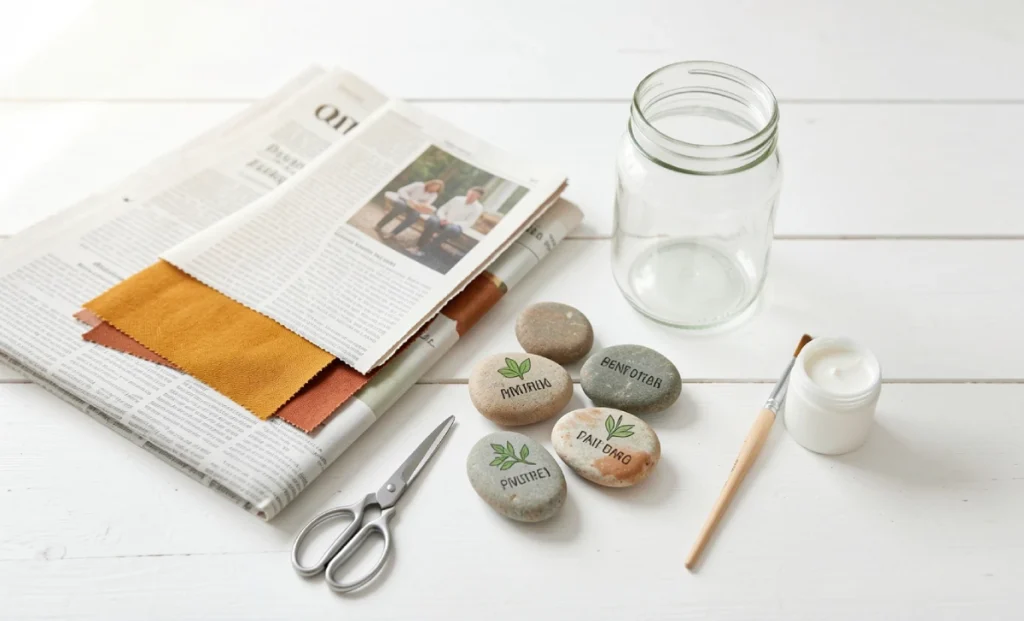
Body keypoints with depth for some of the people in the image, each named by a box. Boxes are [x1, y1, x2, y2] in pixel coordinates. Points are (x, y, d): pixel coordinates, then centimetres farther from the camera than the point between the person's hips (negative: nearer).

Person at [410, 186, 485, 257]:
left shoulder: (478, 208, -2)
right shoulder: (457, 199, 8)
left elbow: (468, 223, -8)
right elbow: (441, 210, 10)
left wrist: (451, 222, -19)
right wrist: (442, 218, -13)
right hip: (443, 222, 2)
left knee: (452, 229, -41)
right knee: (432, 220, -34)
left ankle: (424, 249, -36)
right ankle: (419, 246, -32)